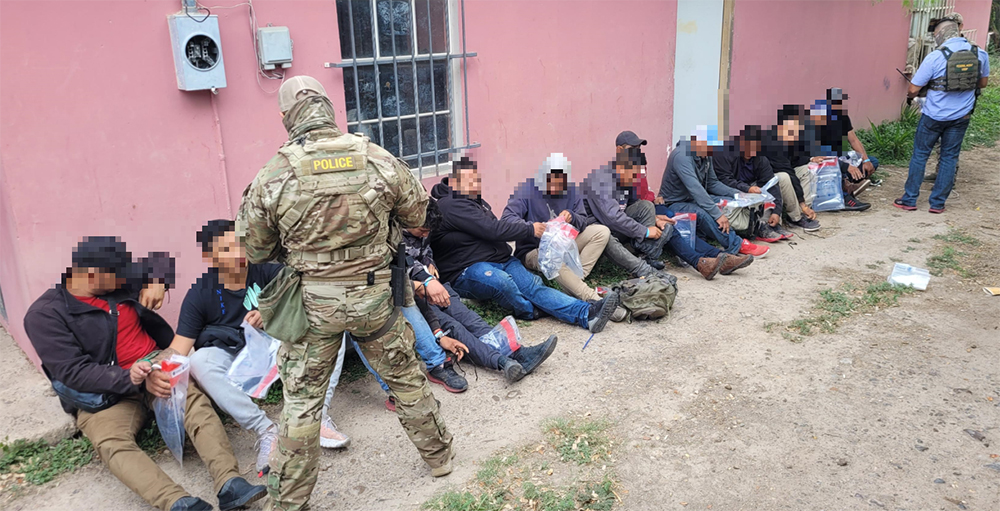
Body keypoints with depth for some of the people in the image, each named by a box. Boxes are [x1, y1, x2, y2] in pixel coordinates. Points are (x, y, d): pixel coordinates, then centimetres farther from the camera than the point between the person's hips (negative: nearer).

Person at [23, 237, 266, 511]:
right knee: (112, 443, -34)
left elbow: (161, 263, 25)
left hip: (156, 369, 4)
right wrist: (136, 380, -28)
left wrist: (155, 282, -1)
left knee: (197, 402, -28)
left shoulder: (120, 284, 8)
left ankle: (229, 483, -43)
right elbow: (74, 372, -15)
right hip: (104, 392, -3)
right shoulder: (45, 314, -6)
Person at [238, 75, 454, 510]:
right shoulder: (378, 160, -8)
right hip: (375, 295, 1)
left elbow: (255, 250, -1)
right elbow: (417, 215, 5)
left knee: (301, 400, 13)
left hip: (312, 302, -1)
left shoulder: (273, 176, -10)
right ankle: (438, 455, 38)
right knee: (405, 377, 21)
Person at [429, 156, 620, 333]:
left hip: (501, 260, 9)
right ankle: (530, 311, -9)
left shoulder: (475, 201, 21)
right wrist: (530, 230, -9)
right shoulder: (452, 205, -13)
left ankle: (587, 313, -33)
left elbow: (495, 229, 29)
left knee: (533, 284, -16)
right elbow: (492, 230, -19)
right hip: (468, 270, -9)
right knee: (500, 281, -39)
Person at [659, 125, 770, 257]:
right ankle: (737, 245, -28)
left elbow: (713, 183, 11)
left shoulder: (706, 156, 3)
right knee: (702, 213, -37)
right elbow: (695, 188, -36)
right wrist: (718, 214, -40)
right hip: (675, 204, -9)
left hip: (696, 200, 9)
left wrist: (737, 194, -5)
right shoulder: (682, 156, -26)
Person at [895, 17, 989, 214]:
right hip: (961, 116, 4)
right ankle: (938, 203, 14)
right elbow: (983, 82, 12)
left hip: (934, 116, -4)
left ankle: (909, 200, 13)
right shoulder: (980, 54, -3)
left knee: (919, 155, 10)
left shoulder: (935, 57, -18)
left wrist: (911, 95, 8)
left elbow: (913, 89, -14)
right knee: (949, 158, 12)